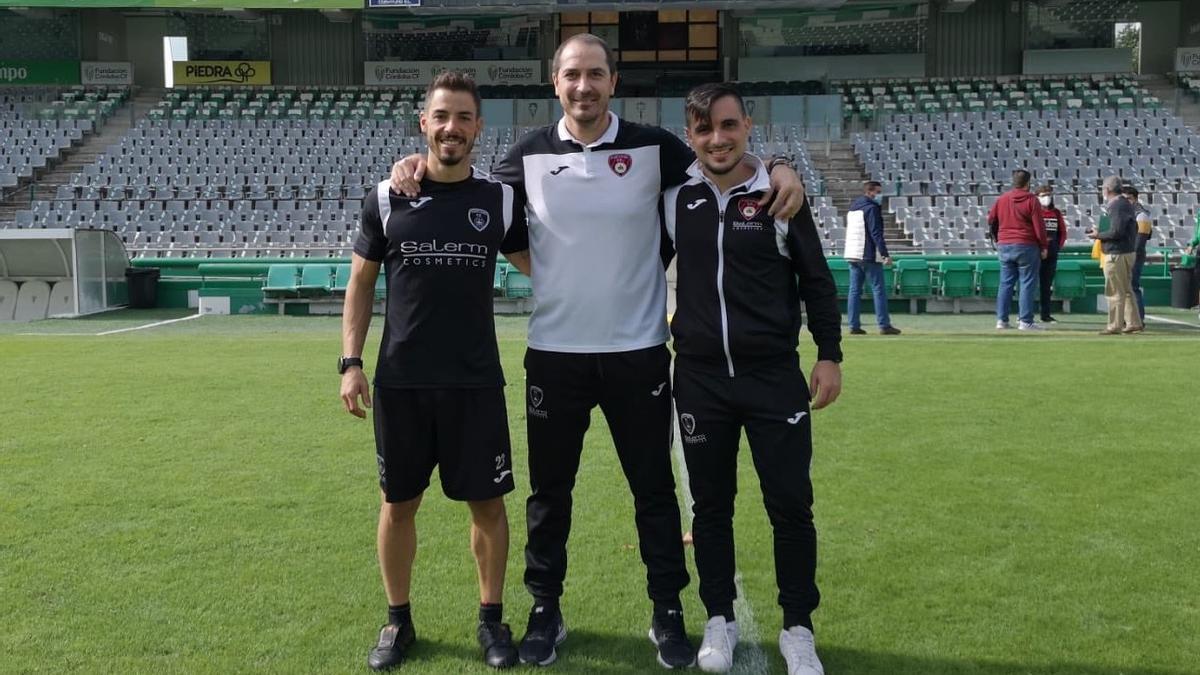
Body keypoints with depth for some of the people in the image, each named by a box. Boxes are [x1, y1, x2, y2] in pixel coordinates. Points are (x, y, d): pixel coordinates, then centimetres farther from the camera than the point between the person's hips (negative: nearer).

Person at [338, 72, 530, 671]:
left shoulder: (500, 201, 1)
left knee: (487, 503, 6)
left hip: (476, 381, 0)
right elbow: (361, 282, 6)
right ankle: (398, 620, 27)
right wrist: (351, 362, -1)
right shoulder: (386, 198, 0)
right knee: (398, 503, 10)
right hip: (400, 381, 0)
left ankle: (491, 617, 24)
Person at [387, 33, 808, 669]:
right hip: (554, 353, 1)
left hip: (638, 351, -1)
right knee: (548, 490, 12)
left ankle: (668, 613, 24)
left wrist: (778, 168, -13)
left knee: (654, 488, 9)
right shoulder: (530, 153, 1)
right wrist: (422, 167, -1)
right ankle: (545, 611, 28)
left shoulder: (652, 147, -2)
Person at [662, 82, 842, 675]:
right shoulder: (673, 199, 2)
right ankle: (720, 620, 27)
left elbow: (816, 281, 3)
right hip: (700, 380, 2)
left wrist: (829, 354, -1)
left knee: (791, 505, 2)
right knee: (710, 505, 10)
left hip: (774, 376, -2)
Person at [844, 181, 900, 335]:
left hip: (852, 255, 8)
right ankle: (884, 325, -5)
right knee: (878, 289, -4)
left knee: (854, 290, 7)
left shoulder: (852, 208, 17)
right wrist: (885, 254, -18)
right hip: (869, 256, -8)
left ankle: (854, 325, 5)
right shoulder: (871, 208, -9)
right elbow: (876, 233, -17)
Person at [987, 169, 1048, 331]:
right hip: (1026, 246, -5)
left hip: (1004, 246, 5)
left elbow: (991, 220, 15)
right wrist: (1044, 246, -2)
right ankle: (1026, 321, -5)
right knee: (1027, 284, -2)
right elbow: (1039, 226, -8)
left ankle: (1001, 320, 8)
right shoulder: (1030, 200, -6)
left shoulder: (1002, 199, 8)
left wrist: (997, 240, 27)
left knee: (1005, 284, 9)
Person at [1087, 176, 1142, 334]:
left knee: (1115, 292, -5)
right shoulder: (1127, 205, 16)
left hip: (1116, 255, -10)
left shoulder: (1116, 206, -15)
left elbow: (1116, 232, -23)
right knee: (1126, 290, 16)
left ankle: (1114, 326, -2)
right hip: (1129, 251, 10)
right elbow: (1134, 228, 20)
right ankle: (1133, 323, 19)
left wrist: (1098, 235, -8)